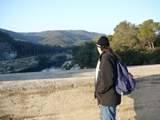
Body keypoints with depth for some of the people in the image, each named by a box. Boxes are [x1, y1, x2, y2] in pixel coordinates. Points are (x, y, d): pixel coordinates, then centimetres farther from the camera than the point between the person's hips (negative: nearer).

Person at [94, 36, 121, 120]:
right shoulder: (109, 56, 8)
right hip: (107, 97, 10)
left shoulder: (106, 58, -21)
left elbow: (108, 80, -26)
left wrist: (98, 91, -13)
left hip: (108, 97, -10)